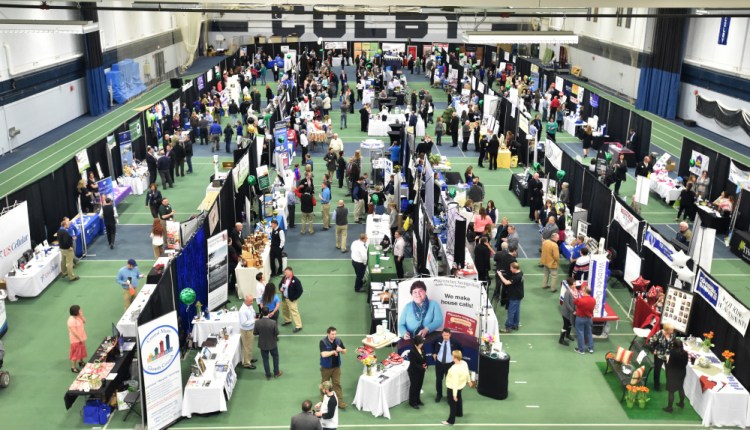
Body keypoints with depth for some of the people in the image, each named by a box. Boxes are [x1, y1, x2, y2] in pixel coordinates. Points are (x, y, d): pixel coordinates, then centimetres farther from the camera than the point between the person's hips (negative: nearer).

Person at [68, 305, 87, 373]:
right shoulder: (71, 320, -28)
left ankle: (81, 362, 45)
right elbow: (73, 331, -27)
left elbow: (84, 322, 4)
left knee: (81, 350, 25)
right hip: (76, 339, -9)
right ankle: (73, 367, 13)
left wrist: (81, 315, -11)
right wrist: (80, 339, -22)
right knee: (75, 353, 2)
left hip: (81, 337, 9)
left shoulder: (78, 317, -1)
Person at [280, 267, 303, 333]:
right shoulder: (284, 278, -1)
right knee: (284, 310, 24)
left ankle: (298, 326, -3)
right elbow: (280, 284, 18)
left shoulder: (295, 280, -23)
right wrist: (280, 288, -6)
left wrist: (294, 298, -17)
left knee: (294, 312, -8)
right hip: (284, 298, 8)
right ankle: (287, 320, 49)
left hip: (291, 300, -8)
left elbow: (300, 291, -20)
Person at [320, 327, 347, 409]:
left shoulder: (338, 341, -4)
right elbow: (324, 354, -30)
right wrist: (334, 352, -21)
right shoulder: (323, 342, -19)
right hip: (326, 367, -3)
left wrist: (341, 349, -17)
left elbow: (345, 351, 6)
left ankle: (340, 402, 3)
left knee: (337, 384, 2)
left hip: (336, 366, 3)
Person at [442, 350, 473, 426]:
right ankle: (459, 413, 53)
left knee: (452, 403, 8)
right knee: (458, 399, 31)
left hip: (453, 388, -8)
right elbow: (467, 373, 4)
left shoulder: (454, 369, -37)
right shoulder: (464, 363, -14)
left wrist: (454, 394, -28)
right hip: (461, 385, 8)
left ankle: (451, 420, 23)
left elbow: (455, 382, -34)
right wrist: (469, 381, 23)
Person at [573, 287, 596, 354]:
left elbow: (574, 302, -5)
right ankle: (591, 348, 25)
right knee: (588, 332, 18)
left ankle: (581, 350, 13)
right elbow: (592, 308, 7)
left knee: (580, 333, 6)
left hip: (580, 318, -5)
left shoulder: (580, 300, -25)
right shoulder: (593, 300, -8)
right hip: (589, 318, 5)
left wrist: (579, 297, 13)